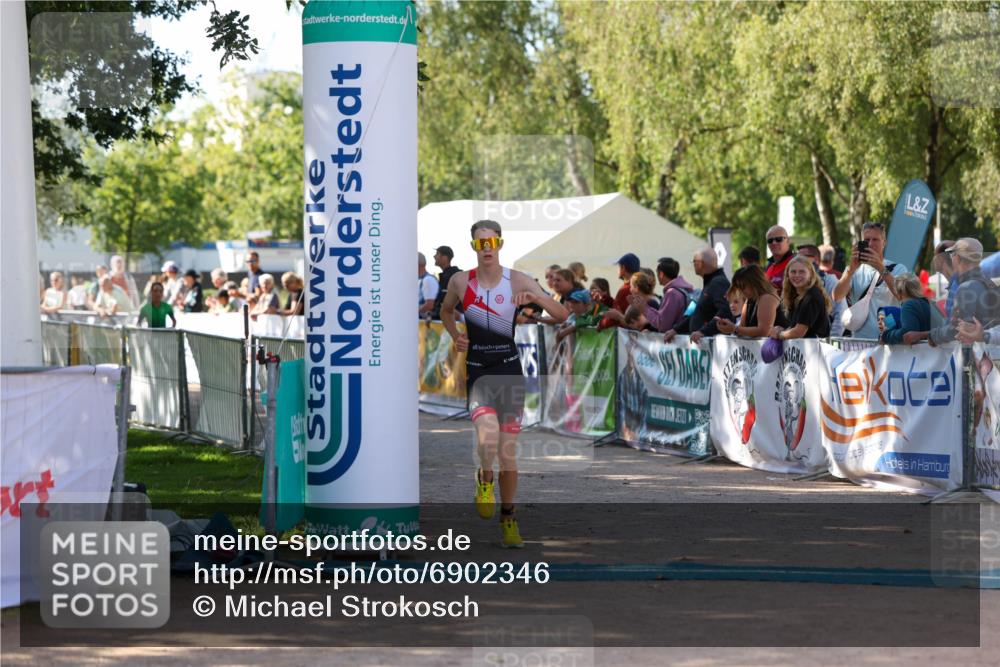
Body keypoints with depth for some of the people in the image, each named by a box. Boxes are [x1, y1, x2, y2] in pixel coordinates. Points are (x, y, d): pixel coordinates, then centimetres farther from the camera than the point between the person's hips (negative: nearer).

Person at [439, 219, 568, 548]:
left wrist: (536, 297, -25)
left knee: (508, 450, 5)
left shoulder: (518, 281, -3)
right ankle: (484, 479, 7)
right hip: (477, 371, -1)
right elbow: (446, 310, 21)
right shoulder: (460, 282, -1)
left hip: (510, 371, 1)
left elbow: (562, 315, -6)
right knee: (488, 436, -26)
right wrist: (456, 336, 3)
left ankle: (508, 518, 22)